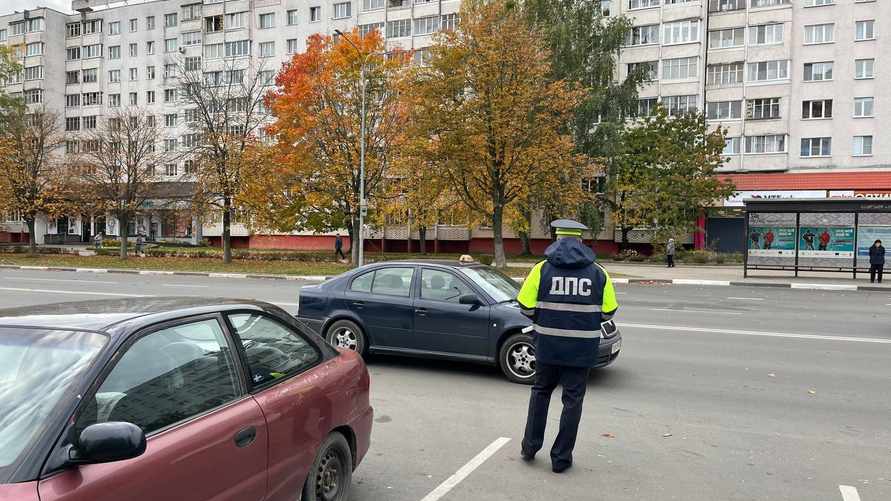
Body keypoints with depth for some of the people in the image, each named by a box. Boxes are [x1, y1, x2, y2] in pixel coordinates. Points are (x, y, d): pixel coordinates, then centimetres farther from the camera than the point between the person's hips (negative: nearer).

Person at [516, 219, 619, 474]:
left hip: (548, 345, 1)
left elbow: (526, 306, -4)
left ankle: (530, 447, 25)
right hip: (582, 348, 0)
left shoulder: (543, 269, -4)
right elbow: (608, 311, 3)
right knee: (572, 400, 9)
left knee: (540, 391, 20)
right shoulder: (598, 273, -1)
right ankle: (561, 458, 15)